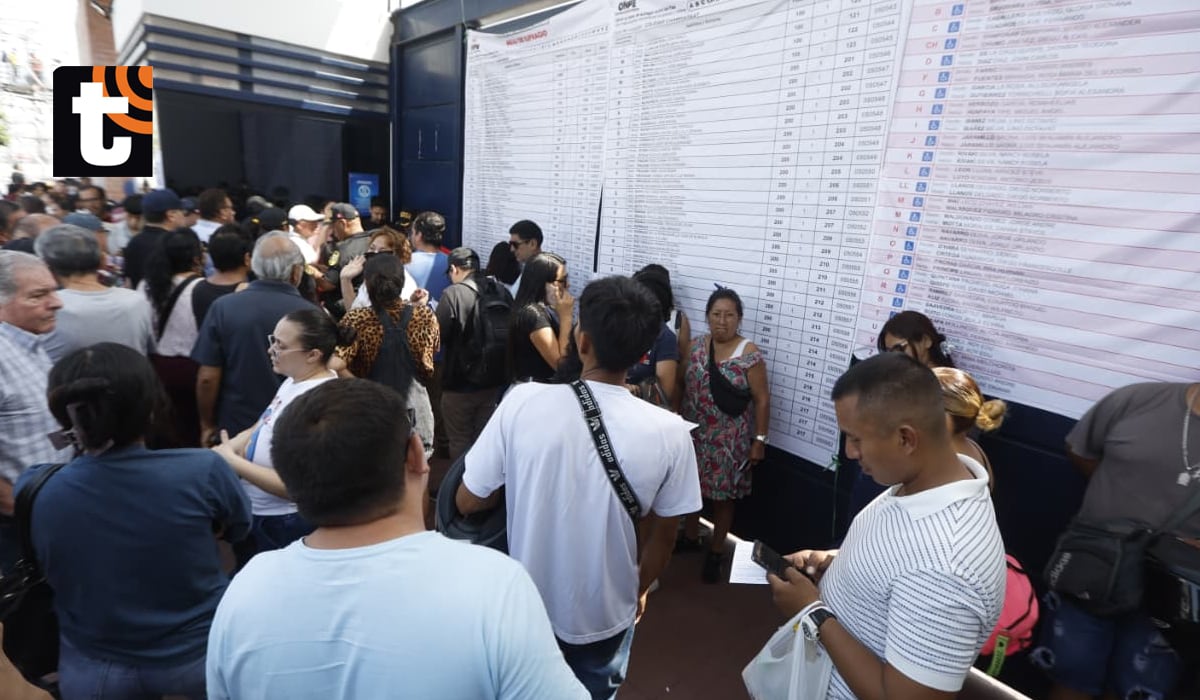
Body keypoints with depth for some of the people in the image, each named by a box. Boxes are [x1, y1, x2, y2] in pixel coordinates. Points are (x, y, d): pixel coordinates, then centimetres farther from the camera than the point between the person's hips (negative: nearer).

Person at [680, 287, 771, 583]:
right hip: (693, 434, 4)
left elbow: (762, 399, -10)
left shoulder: (749, 354, -13)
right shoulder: (695, 347, 0)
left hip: (729, 440, -4)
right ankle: (690, 535, 40)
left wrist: (759, 440, -11)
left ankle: (716, 551, 28)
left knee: (723, 495, 9)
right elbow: (683, 386, 7)